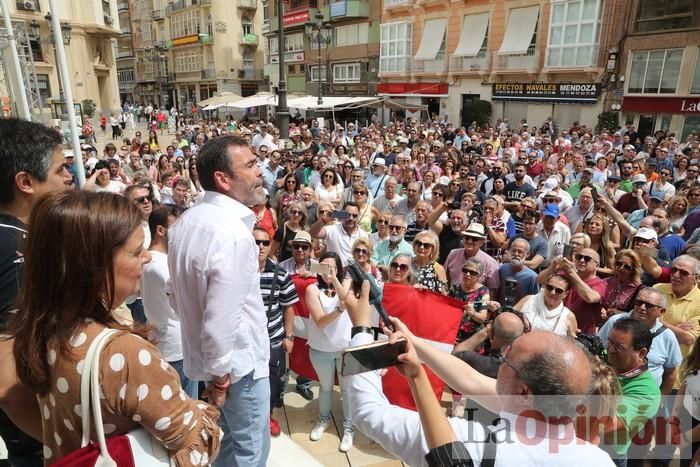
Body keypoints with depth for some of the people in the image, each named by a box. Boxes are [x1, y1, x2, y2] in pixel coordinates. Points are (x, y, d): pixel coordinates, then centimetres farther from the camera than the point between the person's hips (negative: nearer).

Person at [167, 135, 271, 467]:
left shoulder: (185, 222, 1)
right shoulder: (234, 233, -28)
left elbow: (179, 293, 8)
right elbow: (221, 320, -30)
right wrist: (219, 375, -13)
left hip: (201, 355, 8)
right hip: (237, 363, -8)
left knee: (225, 440, 28)